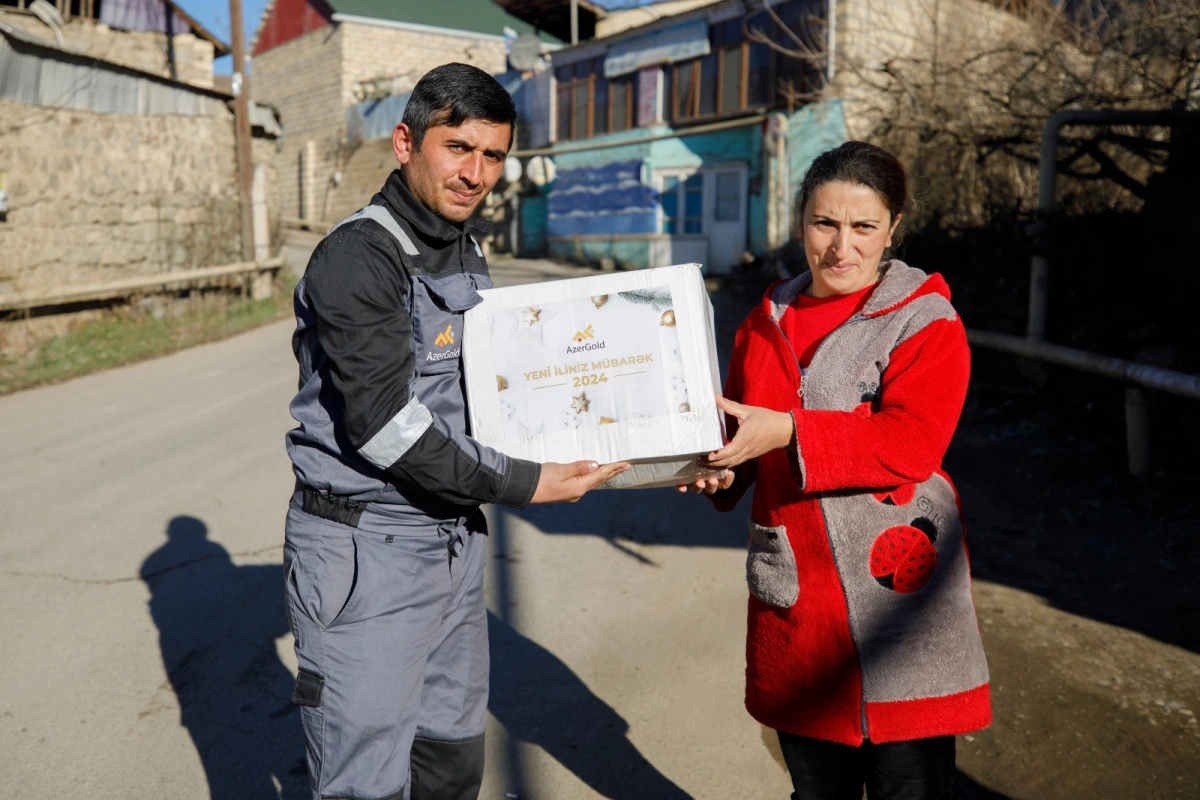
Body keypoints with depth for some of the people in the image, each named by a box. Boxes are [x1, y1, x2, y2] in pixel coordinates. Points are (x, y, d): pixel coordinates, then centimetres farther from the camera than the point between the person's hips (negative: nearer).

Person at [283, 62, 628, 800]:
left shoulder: (469, 253, 11)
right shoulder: (357, 257, -15)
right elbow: (383, 423, -22)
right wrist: (519, 485, -18)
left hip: (455, 540, 8)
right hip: (365, 553, -8)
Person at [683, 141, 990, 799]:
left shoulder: (925, 319, -5)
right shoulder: (768, 320, 11)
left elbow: (911, 442, -19)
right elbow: (740, 431, 18)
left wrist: (786, 431, -27)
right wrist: (719, 468, -5)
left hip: (895, 581, -5)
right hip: (791, 591, 5)